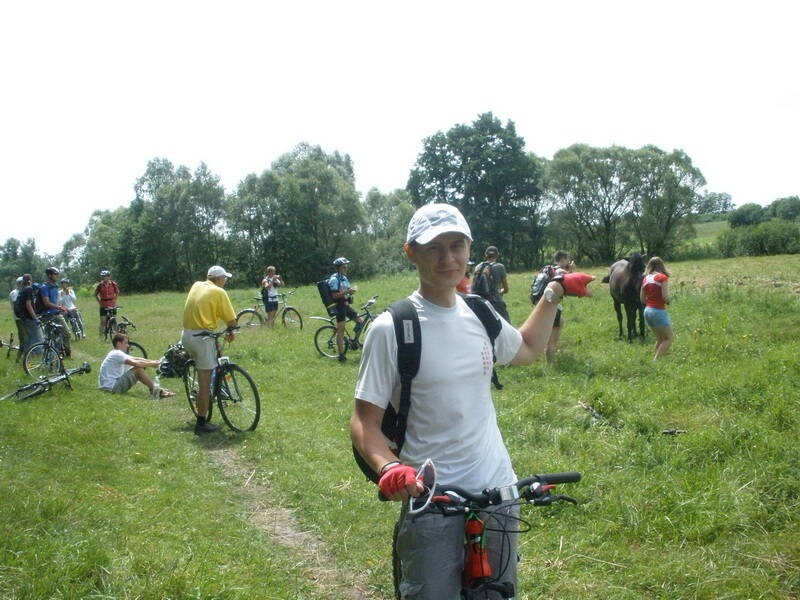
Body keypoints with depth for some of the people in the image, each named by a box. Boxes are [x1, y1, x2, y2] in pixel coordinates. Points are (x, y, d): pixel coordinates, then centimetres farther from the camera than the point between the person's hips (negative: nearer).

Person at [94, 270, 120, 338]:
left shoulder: (113, 284, -3)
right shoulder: (100, 285, -4)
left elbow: (117, 293, 13)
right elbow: (95, 294, 10)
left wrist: (114, 300, 4)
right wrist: (99, 302, 1)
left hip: (112, 305, 1)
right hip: (103, 306, 0)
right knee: (103, 321, -1)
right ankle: (101, 336, 3)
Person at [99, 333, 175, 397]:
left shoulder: (116, 354, 17)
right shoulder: (117, 354, -15)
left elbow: (136, 359, 14)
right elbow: (136, 363, -25)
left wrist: (153, 362, 3)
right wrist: (152, 364, -12)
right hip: (112, 387, -10)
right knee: (138, 369, -16)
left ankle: (155, 388, 6)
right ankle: (155, 390, -8)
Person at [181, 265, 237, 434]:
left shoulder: (196, 286, 13)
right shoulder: (219, 292, -5)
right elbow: (231, 320, -6)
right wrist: (230, 332, 16)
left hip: (186, 335, 7)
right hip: (203, 337, -7)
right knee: (204, 383, -1)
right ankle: (201, 424, 2)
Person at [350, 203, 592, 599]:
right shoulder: (391, 329, -14)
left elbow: (526, 350, 24)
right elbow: (365, 421, -14)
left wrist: (552, 296, 18)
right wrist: (388, 467, -32)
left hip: (498, 492, 6)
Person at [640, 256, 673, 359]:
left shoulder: (645, 279, 7)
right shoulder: (663, 277, -10)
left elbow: (642, 299, 8)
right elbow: (665, 297, -16)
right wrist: (667, 301, 4)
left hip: (647, 311, 7)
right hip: (659, 311, -7)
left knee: (659, 339, 19)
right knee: (668, 339, 3)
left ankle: (655, 359, 15)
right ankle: (656, 360, -7)